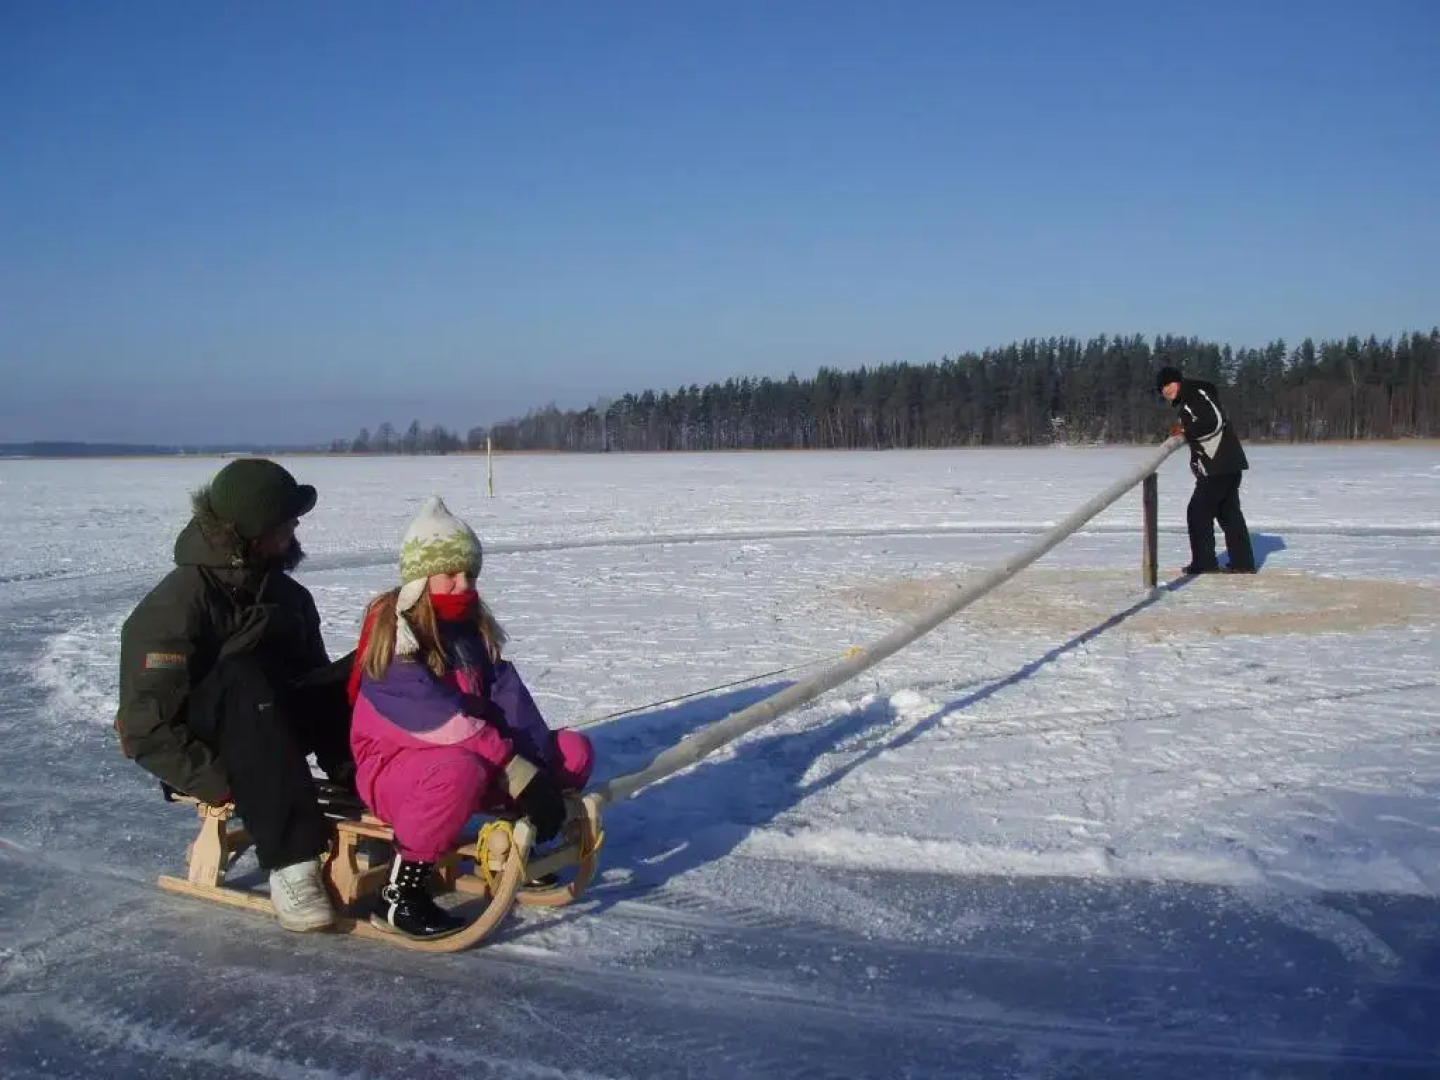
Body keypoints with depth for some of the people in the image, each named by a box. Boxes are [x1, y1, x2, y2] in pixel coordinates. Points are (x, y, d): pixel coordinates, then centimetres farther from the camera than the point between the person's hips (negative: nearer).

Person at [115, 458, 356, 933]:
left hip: (271, 723, 7)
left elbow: (313, 677, 12)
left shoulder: (286, 594, 4)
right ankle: (290, 862, -42)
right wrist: (217, 782, -27)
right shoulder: (175, 605, -19)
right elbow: (147, 727, -21)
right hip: (207, 748, -6)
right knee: (243, 679, -38)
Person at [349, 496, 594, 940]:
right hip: (392, 765, -7)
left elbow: (510, 703, -3)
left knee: (574, 750, -5)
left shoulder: (473, 628, 7)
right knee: (460, 770, -42)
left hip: (474, 755, 8)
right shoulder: (393, 634, -16)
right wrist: (512, 766, -31)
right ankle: (400, 896, -26)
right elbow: (432, 716, -27)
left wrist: (541, 772, -17)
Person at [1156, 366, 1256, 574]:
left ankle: (1204, 563, -2)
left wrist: (1186, 431, -14)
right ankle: (1243, 563, 17)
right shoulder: (1184, 404, 21)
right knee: (1229, 513, 14)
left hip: (1220, 465, -11)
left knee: (1198, 511, -5)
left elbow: (1215, 421, -22)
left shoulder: (1196, 393, -10)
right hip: (1227, 465, 11)